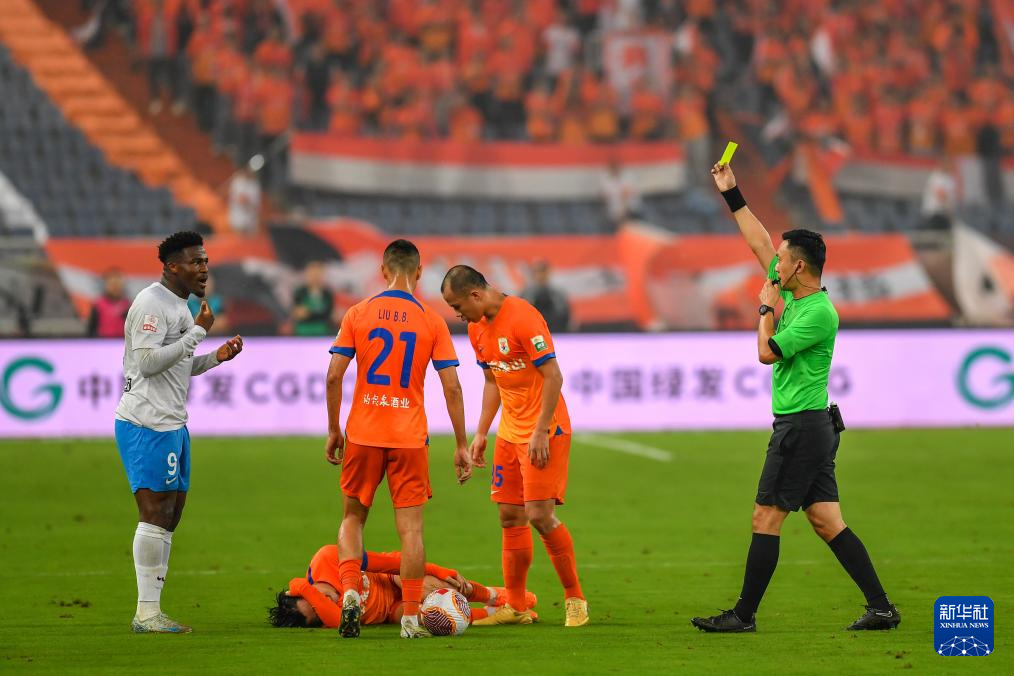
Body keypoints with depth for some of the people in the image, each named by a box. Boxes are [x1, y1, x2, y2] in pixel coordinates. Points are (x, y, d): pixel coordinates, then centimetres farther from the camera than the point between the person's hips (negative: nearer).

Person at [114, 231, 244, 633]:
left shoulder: (178, 305, 19)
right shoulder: (152, 304, -13)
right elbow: (149, 361, -22)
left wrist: (216, 357, 11)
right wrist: (197, 332, -18)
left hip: (172, 423, 11)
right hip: (148, 423, -11)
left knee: (171, 512, 10)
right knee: (156, 512, -11)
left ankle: (151, 610, 13)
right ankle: (147, 613, -10)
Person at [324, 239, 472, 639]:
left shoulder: (358, 314, 0)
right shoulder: (432, 322, -1)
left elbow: (334, 376, -4)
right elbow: (452, 387, -4)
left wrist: (333, 431, 7)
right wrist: (461, 446, 2)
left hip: (362, 434, 1)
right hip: (410, 438, -1)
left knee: (353, 517, 16)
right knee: (410, 527, 2)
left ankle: (350, 592, -4)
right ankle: (411, 618, 0)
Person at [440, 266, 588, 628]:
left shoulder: (523, 318, -18)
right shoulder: (477, 328, 8)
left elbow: (553, 377, -19)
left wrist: (540, 432, -21)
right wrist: (481, 432, 14)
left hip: (544, 431, -8)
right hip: (510, 432, 8)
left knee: (539, 514, -12)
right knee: (510, 517, 7)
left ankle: (575, 599, 1)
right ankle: (515, 606, 14)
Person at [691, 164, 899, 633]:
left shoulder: (819, 314, -16)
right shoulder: (793, 294, 10)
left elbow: (766, 352, -16)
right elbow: (760, 244, 20)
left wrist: (766, 308, -2)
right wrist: (731, 194, 22)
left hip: (801, 426, -9)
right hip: (811, 425, 9)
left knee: (766, 519, -5)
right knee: (827, 522, 6)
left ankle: (744, 614, -1)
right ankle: (881, 607, 3)